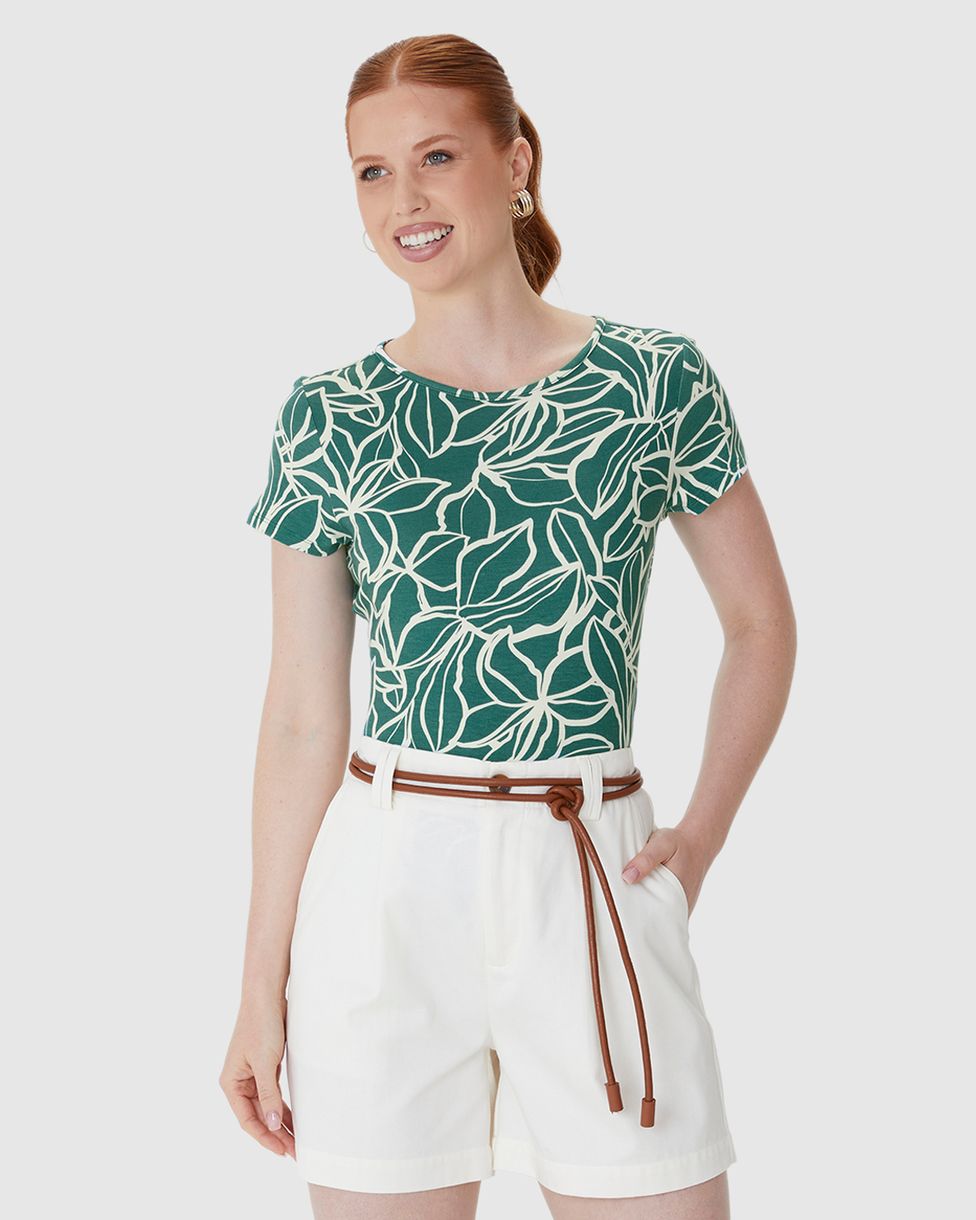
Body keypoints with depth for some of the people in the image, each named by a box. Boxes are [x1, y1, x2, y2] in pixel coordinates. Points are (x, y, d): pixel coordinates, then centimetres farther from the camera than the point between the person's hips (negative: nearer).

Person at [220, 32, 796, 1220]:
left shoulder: (656, 379, 0)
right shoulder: (328, 418, 2)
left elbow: (761, 624, 11)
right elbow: (303, 716, 3)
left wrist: (703, 832, 0)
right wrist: (261, 987, 3)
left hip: (593, 881, 0)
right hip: (383, 889, 1)